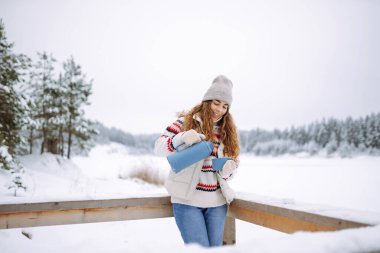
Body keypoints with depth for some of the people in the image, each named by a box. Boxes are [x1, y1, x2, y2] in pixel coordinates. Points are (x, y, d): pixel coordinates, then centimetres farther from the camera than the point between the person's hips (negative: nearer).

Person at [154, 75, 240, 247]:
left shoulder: (227, 131, 11)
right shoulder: (187, 121, -2)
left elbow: (233, 164, 15)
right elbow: (158, 147, -7)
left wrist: (228, 170, -9)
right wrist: (182, 138, -26)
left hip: (217, 202, 4)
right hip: (188, 201, -4)